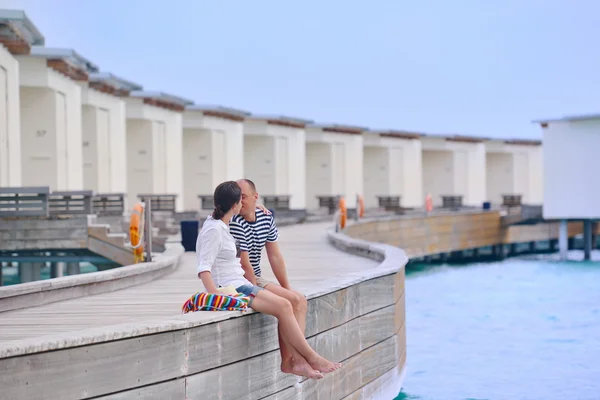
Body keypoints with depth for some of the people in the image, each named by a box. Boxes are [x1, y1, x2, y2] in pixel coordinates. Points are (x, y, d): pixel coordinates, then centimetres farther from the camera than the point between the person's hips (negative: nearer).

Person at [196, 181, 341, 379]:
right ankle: (312, 359, -9)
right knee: (283, 306, -17)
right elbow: (203, 269, -22)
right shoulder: (213, 229, -15)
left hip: (239, 284, 10)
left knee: (284, 306, -3)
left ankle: (298, 361, -9)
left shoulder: (222, 225, 13)